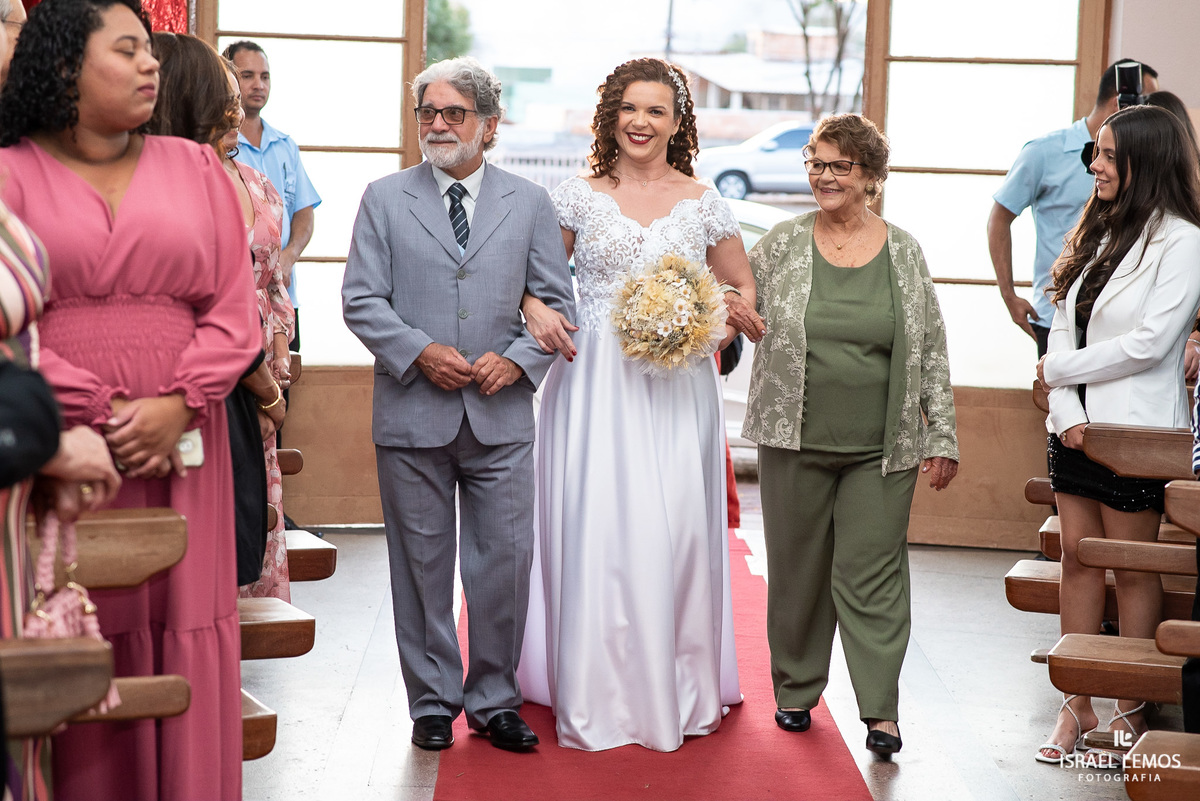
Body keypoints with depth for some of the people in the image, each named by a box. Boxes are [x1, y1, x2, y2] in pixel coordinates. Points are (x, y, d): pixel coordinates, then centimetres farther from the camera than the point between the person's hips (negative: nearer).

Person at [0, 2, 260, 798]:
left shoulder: (195, 168, 11)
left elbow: (234, 312, 6)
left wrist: (175, 407, -9)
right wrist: (96, 413, -11)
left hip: (179, 445, 2)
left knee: (184, 636, 1)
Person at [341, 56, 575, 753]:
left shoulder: (530, 203, 9)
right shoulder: (385, 199, 6)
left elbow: (557, 301, 7)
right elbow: (362, 298, 0)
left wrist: (518, 359, -9)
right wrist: (419, 352, -13)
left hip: (501, 415, 1)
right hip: (413, 413, -1)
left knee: (505, 563, 3)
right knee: (422, 565, 6)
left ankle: (494, 699, 17)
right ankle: (433, 702, 19)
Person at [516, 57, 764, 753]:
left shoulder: (704, 204, 6)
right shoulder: (579, 198, 5)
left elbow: (744, 290, 12)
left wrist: (734, 319, -9)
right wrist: (536, 309, -9)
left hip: (677, 389, 1)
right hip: (595, 385, 0)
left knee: (674, 531, -2)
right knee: (594, 530, -3)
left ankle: (676, 690, 12)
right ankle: (596, 696, 7)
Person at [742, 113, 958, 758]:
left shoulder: (903, 252, 5)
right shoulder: (781, 245, 3)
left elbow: (931, 349, 7)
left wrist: (941, 436, 5)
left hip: (881, 450, 0)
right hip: (796, 441, 1)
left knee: (872, 573, -2)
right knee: (797, 568, 9)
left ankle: (880, 708, 3)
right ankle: (796, 688, 24)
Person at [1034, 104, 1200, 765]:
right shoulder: (1097, 232, 12)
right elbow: (1063, 326, 7)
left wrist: (1058, 371, -8)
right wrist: (1066, 412, -7)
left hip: (1134, 431, -7)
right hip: (1075, 428, 7)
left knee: (1133, 568, 2)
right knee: (1077, 558, 9)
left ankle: (1130, 711, 12)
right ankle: (1077, 706, 16)